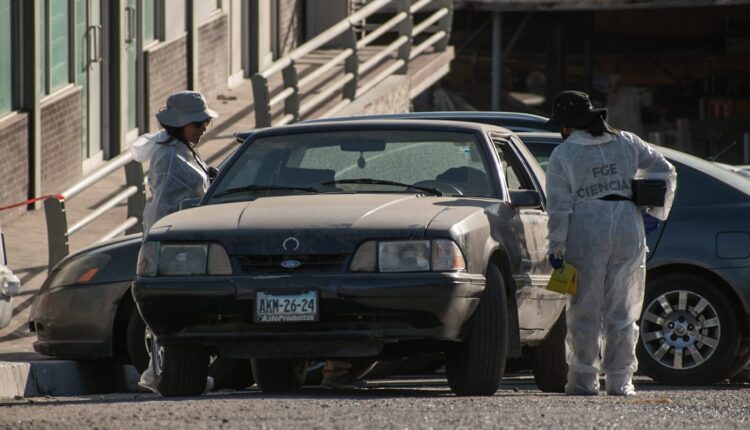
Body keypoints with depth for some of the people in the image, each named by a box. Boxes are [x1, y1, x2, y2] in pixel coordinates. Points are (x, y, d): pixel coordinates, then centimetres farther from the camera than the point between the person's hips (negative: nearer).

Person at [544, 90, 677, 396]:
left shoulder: (563, 155, 0)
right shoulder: (626, 143, 12)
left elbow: (559, 207, -5)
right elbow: (664, 172, 14)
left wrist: (556, 248, -1)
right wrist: (655, 213, 18)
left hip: (586, 235, -3)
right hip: (629, 231, 3)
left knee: (584, 313, 5)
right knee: (622, 313, 8)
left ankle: (584, 379, 4)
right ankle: (620, 380, 6)